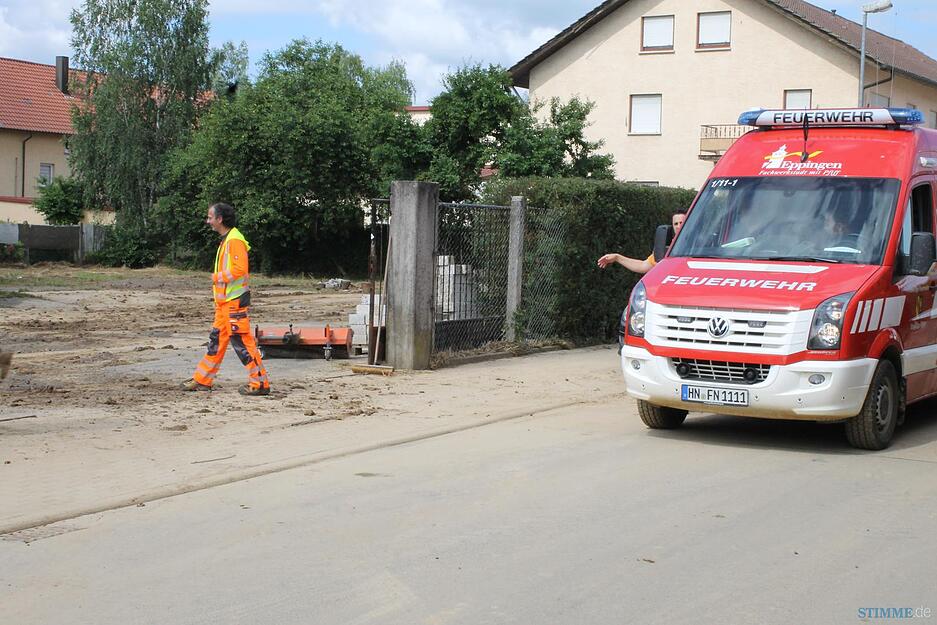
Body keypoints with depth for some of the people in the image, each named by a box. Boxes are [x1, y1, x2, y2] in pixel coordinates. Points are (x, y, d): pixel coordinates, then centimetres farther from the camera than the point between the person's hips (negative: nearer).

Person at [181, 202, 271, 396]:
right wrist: (218, 280, 12)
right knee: (216, 340, 15)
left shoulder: (234, 240, -16)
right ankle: (202, 380, 22)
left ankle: (259, 383, -3)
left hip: (234, 301, -10)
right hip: (225, 301, 10)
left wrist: (218, 277, -14)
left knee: (241, 341, -8)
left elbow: (239, 269, -24)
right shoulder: (226, 240, 17)